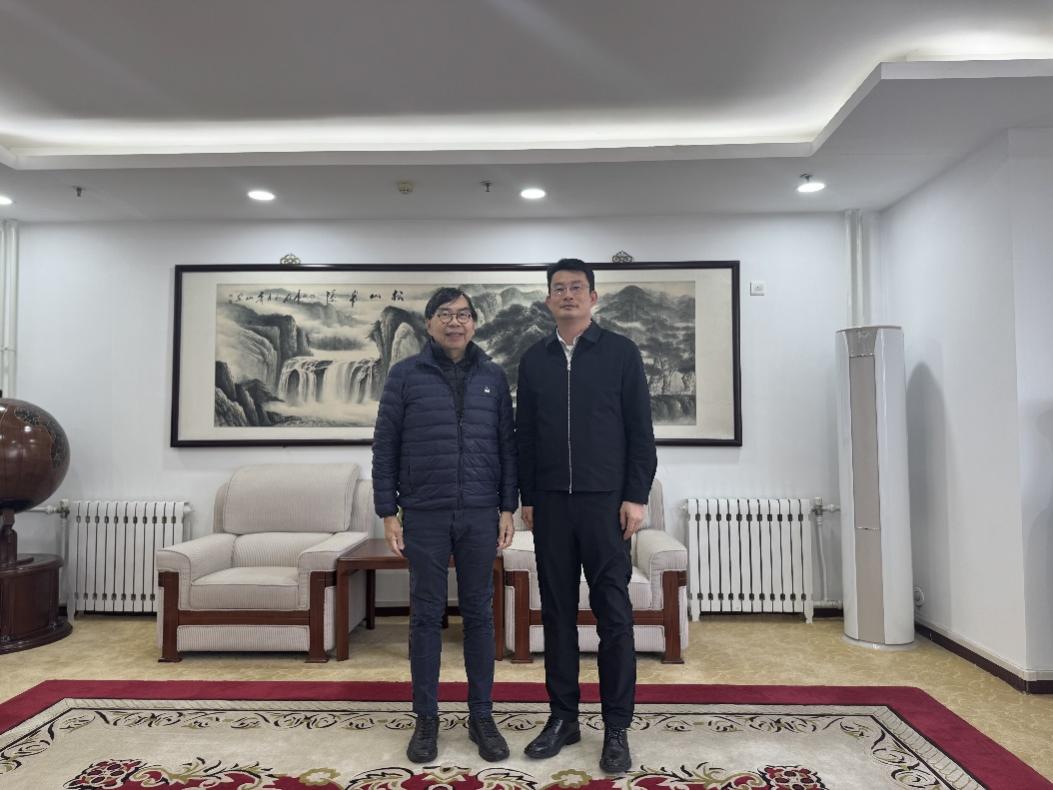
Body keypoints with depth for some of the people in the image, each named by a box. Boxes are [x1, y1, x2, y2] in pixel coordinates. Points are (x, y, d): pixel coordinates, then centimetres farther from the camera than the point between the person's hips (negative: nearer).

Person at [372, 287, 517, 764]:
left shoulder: (493, 377, 6)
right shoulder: (405, 375, 1)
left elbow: (507, 445, 7)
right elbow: (385, 447, 1)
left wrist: (508, 507, 1)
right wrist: (388, 512, -3)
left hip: (480, 515, 2)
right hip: (425, 515, -1)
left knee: (479, 614, 9)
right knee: (425, 616, 7)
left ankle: (482, 717, 22)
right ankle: (426, 719, 22)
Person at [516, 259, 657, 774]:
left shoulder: (620, 352, 2)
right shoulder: (534, 360, 10)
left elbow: (640, 430, -1)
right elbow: (525, 435, 11)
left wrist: (636, 497, -7)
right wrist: (527, 497, 7)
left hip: (606, 501, -3)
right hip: (550, 504, 3)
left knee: (613, 615, 1)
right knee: (557, 612, 9)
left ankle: (617, 727, 14)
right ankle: (562, 717, 22)